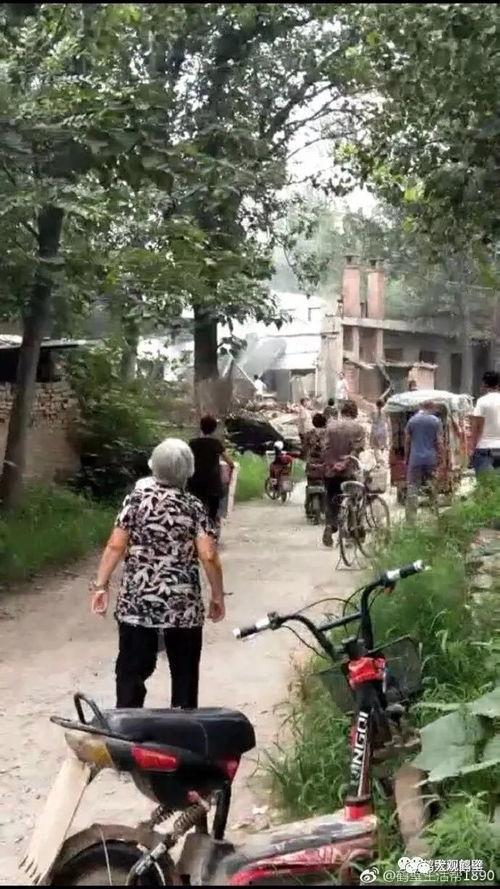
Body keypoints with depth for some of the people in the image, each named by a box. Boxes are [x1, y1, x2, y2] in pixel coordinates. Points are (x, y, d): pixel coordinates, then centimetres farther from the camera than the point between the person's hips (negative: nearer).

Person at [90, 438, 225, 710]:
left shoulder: (137, 496, -2)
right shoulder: (193, 506, -2)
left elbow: (116, 545, -7)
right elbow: (208, 556, -8)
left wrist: (101, 585, 0)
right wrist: (218, 596, 3)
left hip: (137, 602, 0)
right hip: (183, 604, 0)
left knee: (131, 672, 6)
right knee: (185, 674, 14)